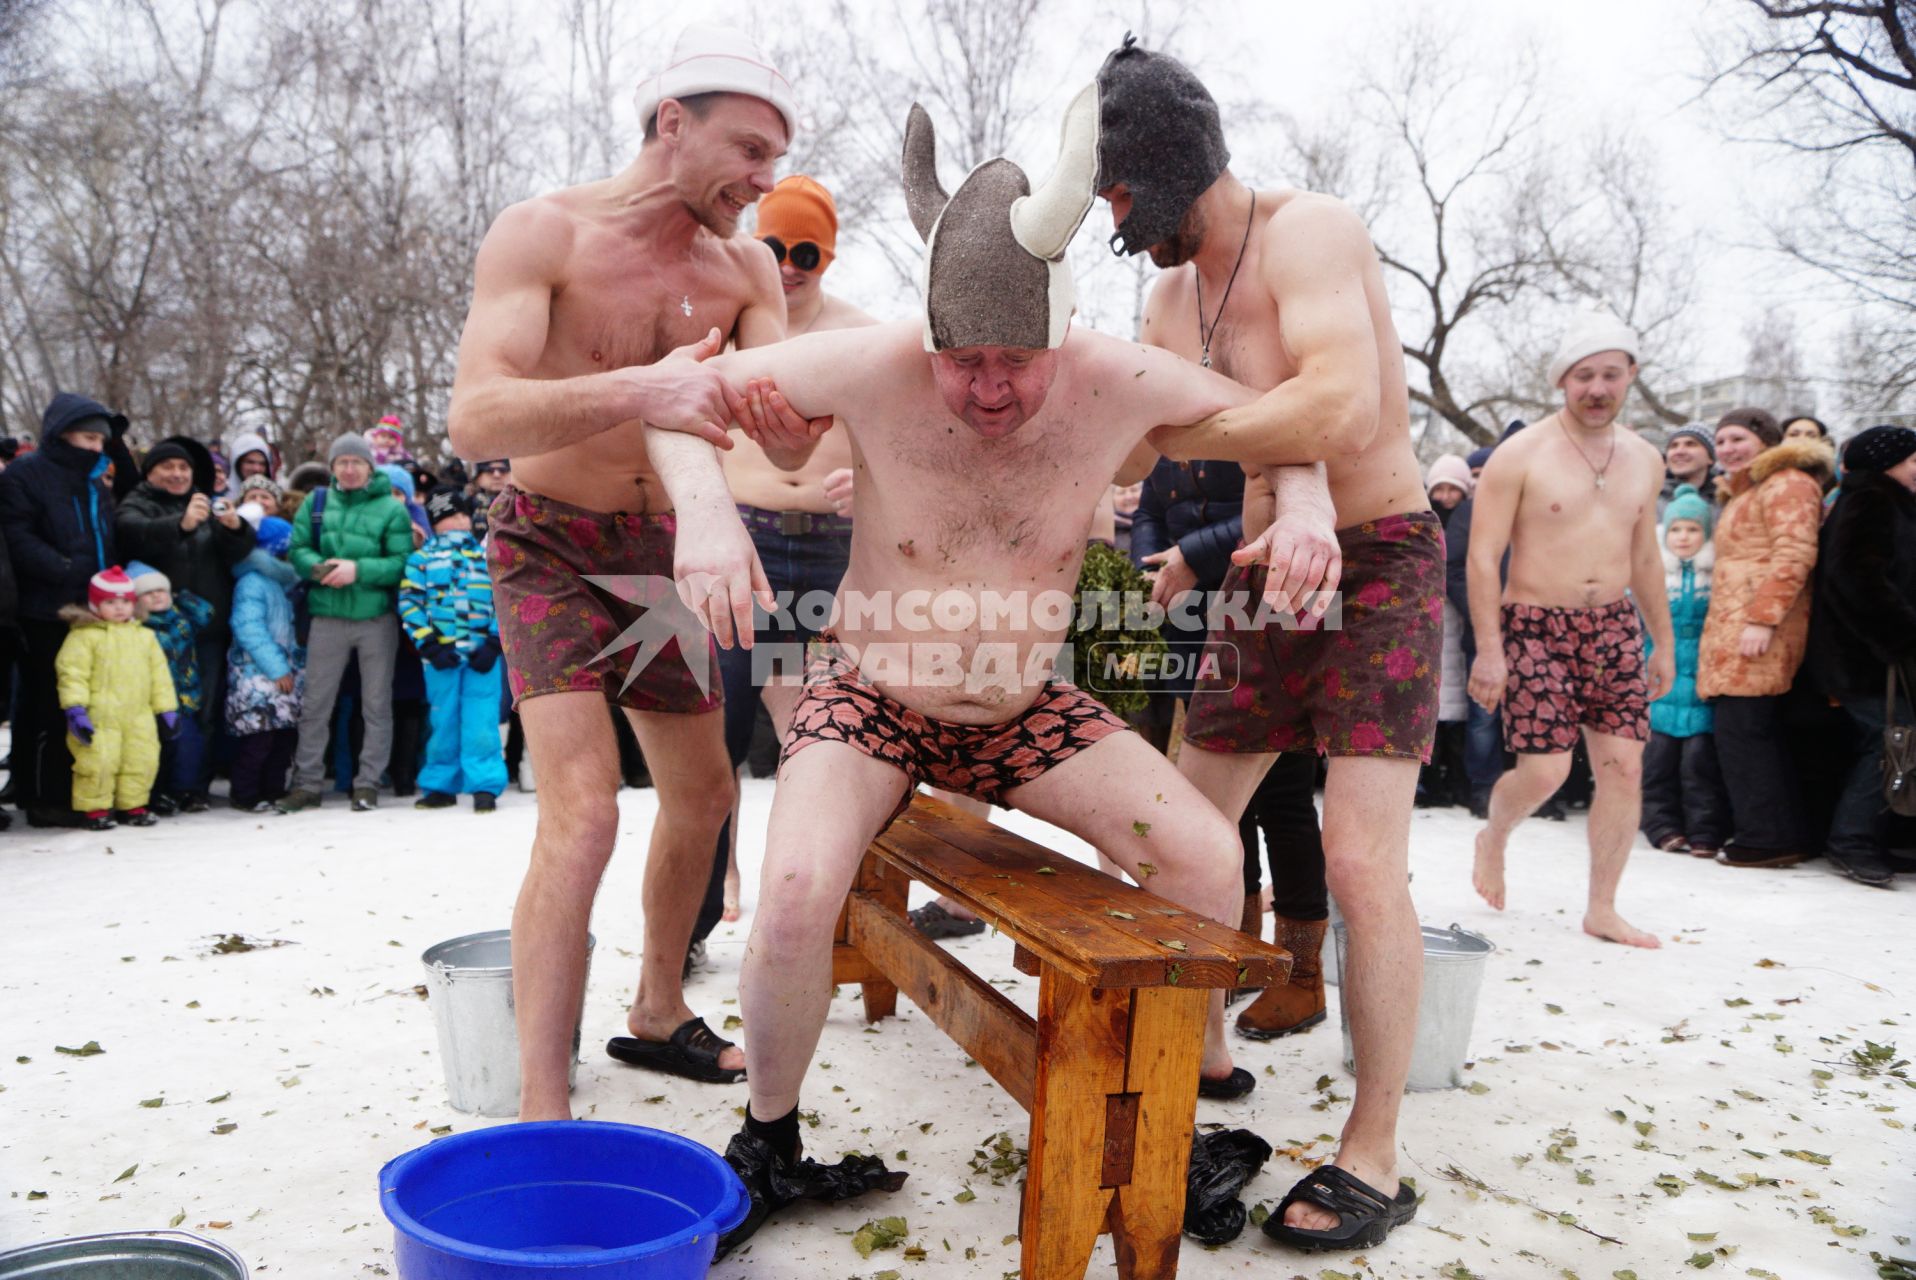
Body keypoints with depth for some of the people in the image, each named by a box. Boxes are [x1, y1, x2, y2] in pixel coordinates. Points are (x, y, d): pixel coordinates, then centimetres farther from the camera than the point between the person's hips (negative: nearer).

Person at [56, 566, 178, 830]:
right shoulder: (84, 636, -4)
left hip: (138, 716, 5)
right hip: (99, 717, -5)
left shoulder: (144, 636, 13)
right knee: (98, 762, -8)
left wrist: (167, 708, 12)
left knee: (142, 761, 9)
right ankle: (96, 809, 8)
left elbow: (159, 674, 15)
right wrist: (74, 709, -19)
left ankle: (133, 806, 23)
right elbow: (72, 672, -10)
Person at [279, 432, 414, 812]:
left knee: (377, 705, 5)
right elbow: (298, 549, 5)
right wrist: (319, 567, -16)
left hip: (377, 618, -2)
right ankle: (307, 783, 13)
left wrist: (359, 570, -21)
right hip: (327, 617, 2)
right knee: (315, 704, 5)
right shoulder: (316, 503, 9)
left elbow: (402, 561, -9)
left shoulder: (391, 508, -1)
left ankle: (368, 783, 14)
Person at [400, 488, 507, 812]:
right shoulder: (421, 559, 12)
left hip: (483, 656, -1)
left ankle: (485, 785, -3)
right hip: (440, 656, 1)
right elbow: (409, 603, 4)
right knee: (443, 721, 6)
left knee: (482, 722, -5)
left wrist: (494, 644, -5)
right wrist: (429, 645, -7)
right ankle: (440, 785, 17)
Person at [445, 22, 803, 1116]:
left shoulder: (748, 268, 0)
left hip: (664, 550, 7)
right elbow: (476, 420, -30)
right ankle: (543, 1114, -12)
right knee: (583, 815, -20)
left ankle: (659, 1014, 35)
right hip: (555, 549, -6)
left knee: (704, 796, 14)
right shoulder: (545, 233, -17)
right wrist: (635, 391, -46)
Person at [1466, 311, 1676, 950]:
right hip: (1536, 627, -5)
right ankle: (1494, 838, 25)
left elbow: (1646, 558, 19)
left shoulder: (1644, 459, 10)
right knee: (1544, 771, -10)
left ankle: (1602, 909, 13)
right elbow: (1484, 556, -10)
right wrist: (1488, 649, -16)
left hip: (1615, 627, 5)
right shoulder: (1521, 455, -7)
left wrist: (1663, 642, 19)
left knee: (1624, 767, 0)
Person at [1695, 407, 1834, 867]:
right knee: (1758, 731, 10)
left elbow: (1793, 555, -16)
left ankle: (1767, 838, -6)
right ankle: (1792, 834, 16)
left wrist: (1762, 618, -23)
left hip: (1759, 626, -10)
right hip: (1732, 628, 10)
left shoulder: (1786, 484, -5)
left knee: (1741, 729, -11)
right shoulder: (1741, 492, 25)